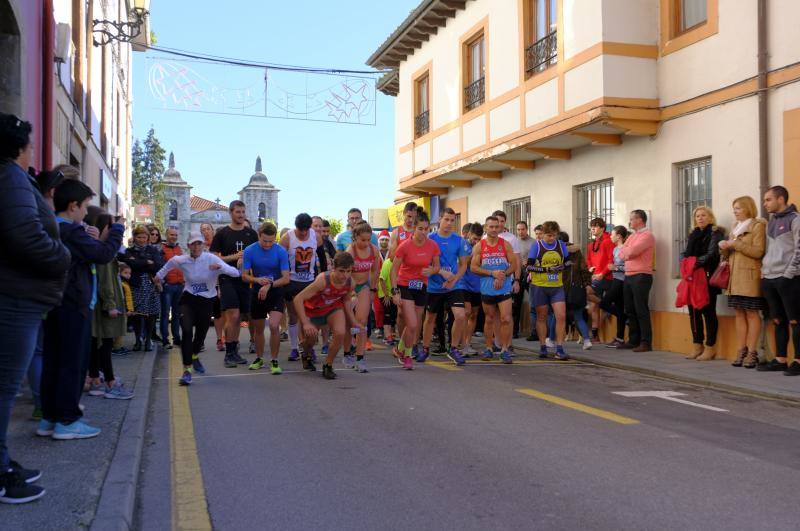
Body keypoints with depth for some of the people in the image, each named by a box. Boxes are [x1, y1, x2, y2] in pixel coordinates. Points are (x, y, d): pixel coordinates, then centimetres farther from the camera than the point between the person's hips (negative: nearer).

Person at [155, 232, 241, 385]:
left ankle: (194, 356, 50)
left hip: (207, 301, 0)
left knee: (201, 333, 15)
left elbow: (236, 273, -26)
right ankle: (187, 369, -15)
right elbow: (171, 261, 17)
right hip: (188, 299, 0)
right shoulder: (181, 260, -9)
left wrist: (220, 267, -43)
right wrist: (160, 274, 27)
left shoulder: (211, 259, -17)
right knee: (187, 331, -22)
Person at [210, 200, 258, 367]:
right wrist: (234, 257, -13)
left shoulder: (251, 234, 11)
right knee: (233, 315, -14)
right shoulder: (222, 234, 1)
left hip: (245, 279, 4)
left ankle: (234, 352, 19)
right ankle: (229, 353, -5)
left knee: (239, 317, 9)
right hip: (228, 279, -4)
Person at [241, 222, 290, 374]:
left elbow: (286, 278, -14)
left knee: (274, 326, -20)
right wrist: (257, 280, -24)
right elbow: (244, 276, -5)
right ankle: (259, 358, 35)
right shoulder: (249, 251, -8)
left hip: (276, 292, -2)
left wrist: (269, 285, -28)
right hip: (257, 292, 3)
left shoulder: (281, 252, -13)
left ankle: (274, 361, -4)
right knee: (258, 329, 13)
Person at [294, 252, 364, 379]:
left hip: (334, 308, 2)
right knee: (310, 338, 5)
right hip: (312, 309, -2)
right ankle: (306, 357, 45)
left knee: (340, 333, -21)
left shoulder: (350, 283, -22)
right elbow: (297, 299, -36)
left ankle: (328, 365, 1)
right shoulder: (323, 280, -38)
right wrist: (305, 323, -42)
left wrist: (354, 322, 0)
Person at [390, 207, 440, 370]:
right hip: (405, 287, -4)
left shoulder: (433, 246, -6)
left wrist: (431, 271, -16)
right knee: (412, 325, -14)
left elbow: (437, 266, 8)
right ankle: (405, 355, 10)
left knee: (416, 326, 10)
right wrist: (395, 292, -15)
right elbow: (394, 269, -9)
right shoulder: (404, 246, -16)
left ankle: (400, 350, 31)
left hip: (421, 288, 4)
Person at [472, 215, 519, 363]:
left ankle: (504, 349, 0)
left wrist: (502, 276, -15)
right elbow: (474, 267, -3)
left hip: (504, 288, -1)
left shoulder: (506, 244, 2)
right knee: (489, 319, 12)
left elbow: (514, 264, 0)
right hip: (487, 289, 1)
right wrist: (492, 273, -14)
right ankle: (489, 348, 22)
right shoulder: (479, 246, 1)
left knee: (506, 319, -8)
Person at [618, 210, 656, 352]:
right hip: (628, 275, 9)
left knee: (641, 311, -8)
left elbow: (632, 251, -19)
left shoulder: (647, 235, -8)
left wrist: (625, 251, 2)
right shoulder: (632, 236, 20)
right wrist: (627, 253, -8)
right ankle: (633, 340, 18)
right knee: (630, 310, 11)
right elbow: (621, 253, 13)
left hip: (641, 276, -9)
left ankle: (646, 343, -5)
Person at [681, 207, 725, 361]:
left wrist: (695, 263, -20)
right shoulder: (693, 235, 19)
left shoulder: (715, 233, -1)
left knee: (708, 311, -4)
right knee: (694, 310, 5)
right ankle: (697, 345, 13)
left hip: (707, 277, -6)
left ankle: (710, 347, 1)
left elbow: (711, 254, -12)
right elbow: (686, 254, 16)